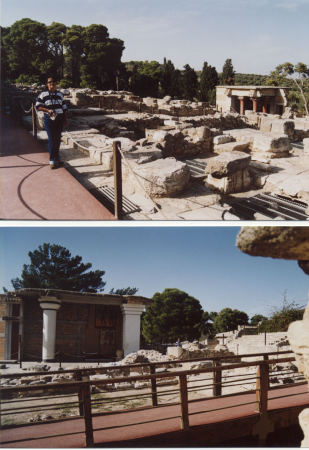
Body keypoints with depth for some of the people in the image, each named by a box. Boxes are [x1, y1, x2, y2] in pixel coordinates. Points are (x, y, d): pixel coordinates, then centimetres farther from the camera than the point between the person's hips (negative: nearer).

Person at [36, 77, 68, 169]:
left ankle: (56, 157, 24)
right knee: (52, 140, -8)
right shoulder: (43, 95, -2)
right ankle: (52, 160, -2)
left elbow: (64, 107, 15)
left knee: (58, 139, 8)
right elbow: (38, 106, -5)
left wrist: (66, 120, 11)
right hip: (49, 119, -4)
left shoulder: (59, 94, 11)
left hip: (59, 119, 4)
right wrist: (48, 110, -17)